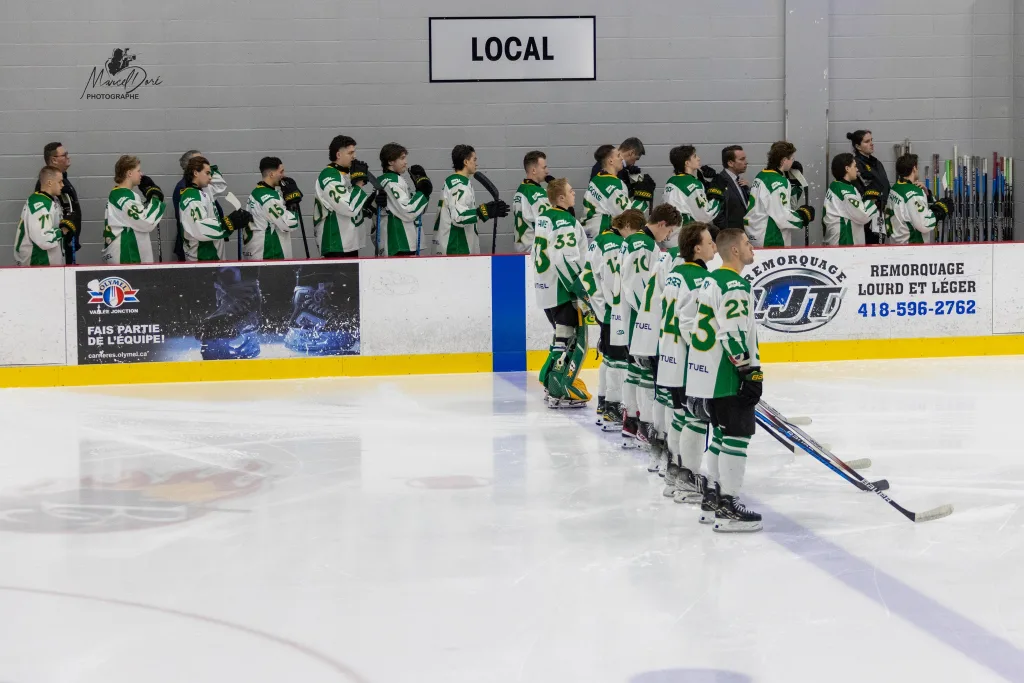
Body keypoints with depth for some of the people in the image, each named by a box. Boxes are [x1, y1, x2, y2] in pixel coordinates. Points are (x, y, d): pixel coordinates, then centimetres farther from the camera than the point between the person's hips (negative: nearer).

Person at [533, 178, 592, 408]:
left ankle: (551, 381, 27)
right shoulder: (566, 222, -17)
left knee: (564, 337, 22)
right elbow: (565, 261, -25)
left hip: (545, 289, 10)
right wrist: (581, 293, -21)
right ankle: (560, 393, -6)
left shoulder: (542, 218, 12)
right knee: (573, 340, -5)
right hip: (562, 291, -10)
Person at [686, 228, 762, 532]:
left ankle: (711, 499, 23)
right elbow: (734, 335, -23)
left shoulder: (711, 280, 15)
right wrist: (750, 371, -18)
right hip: (726, 377, -10)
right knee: (737, 435, -5)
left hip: (703, 373, 10)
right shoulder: (734, 285, -16)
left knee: (722, 434, 18)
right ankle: (727, 508, -5)